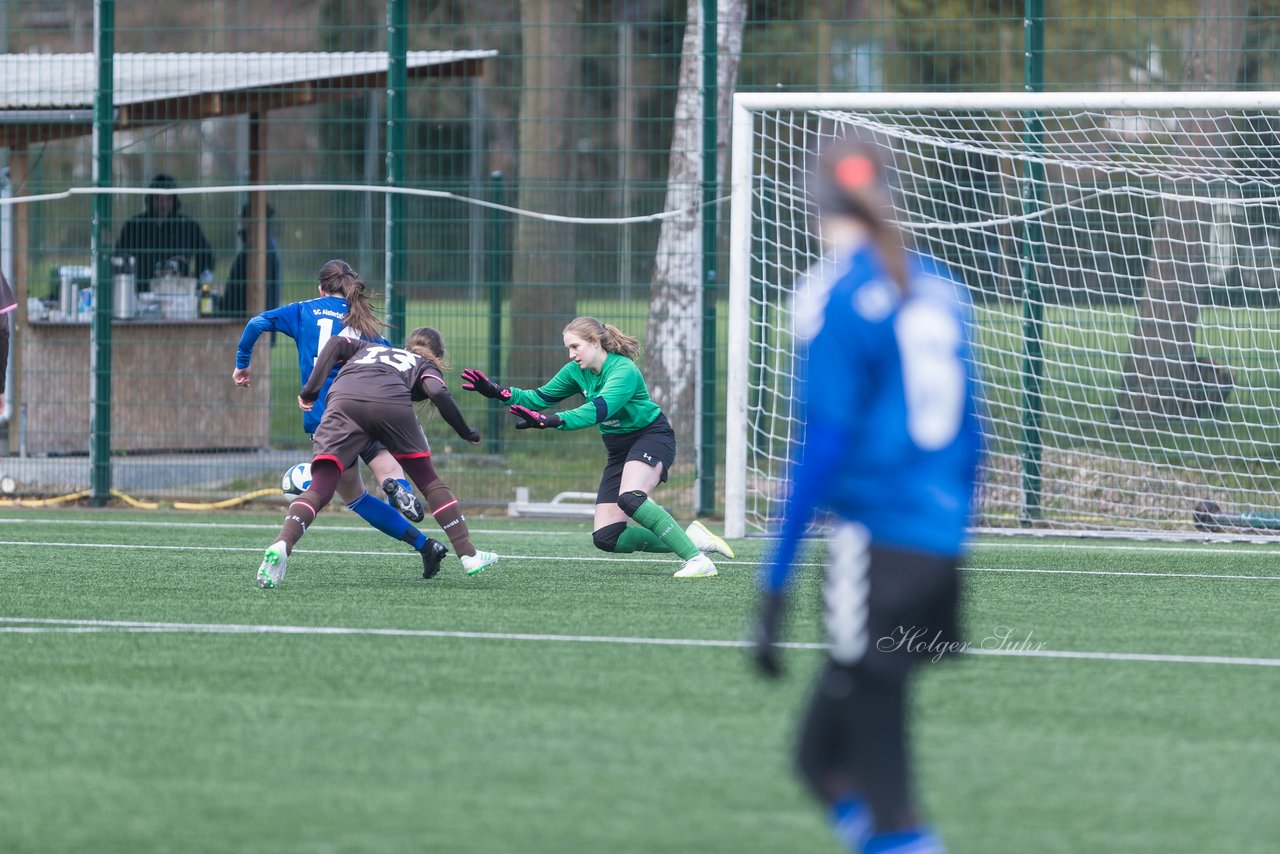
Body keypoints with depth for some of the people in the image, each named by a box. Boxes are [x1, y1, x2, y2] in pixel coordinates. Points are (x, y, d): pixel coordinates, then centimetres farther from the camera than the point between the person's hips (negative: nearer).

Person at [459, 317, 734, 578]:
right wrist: (498, 392, -7)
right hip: (619, 448, 8)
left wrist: (552, 421, -51)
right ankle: (692, 539, 0)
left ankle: (697, 559, -33)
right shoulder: (577, 371, 0)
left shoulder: (624, 371, -24)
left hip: (651, 437, -8)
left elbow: (598, 409, -39)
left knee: (630, 498, -37)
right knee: (606, 538, -5)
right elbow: (540, 398, 7)